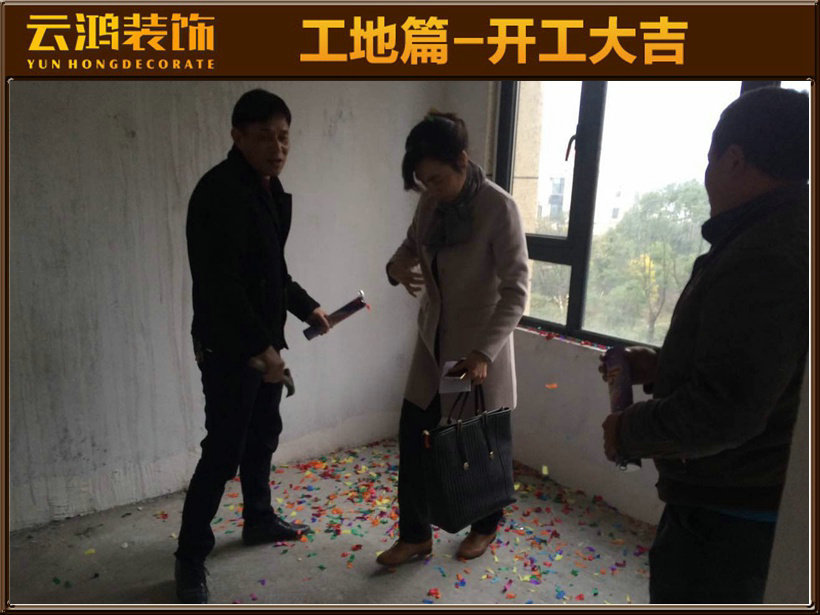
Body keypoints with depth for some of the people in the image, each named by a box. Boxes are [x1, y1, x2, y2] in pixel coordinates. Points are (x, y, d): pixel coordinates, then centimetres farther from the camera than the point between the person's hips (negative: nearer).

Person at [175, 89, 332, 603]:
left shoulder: (272, 189, 9)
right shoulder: (219, 192, -21)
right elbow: (220, 283, -26)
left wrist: (307, 307, 15)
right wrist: (260, 347, -26)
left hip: (264, 339, 9)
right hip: (228, 346, -9)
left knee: (263, 434, 20)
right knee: (224, 450, 0)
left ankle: (259, 519, 40)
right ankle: (191, 557, 19)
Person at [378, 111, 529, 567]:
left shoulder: (499, 208, -20)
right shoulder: (431, 203, -2)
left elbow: (515, 291, -22)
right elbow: (412, 244, 14)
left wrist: (483, 352, -31)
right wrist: (398, 265, -11)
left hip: (481, 347, -6)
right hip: (433, 341, 6)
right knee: (412, 436, 9)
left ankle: (486, 526, 39)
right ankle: (415, 534, 28)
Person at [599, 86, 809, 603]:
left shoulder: (763, 260, -28)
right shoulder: (786, 236, 8)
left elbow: (723, 411, -31)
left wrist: (629, 431, -14)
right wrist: (665, 369, 5)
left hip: (730, 516, -10)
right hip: (749, 503, 10)